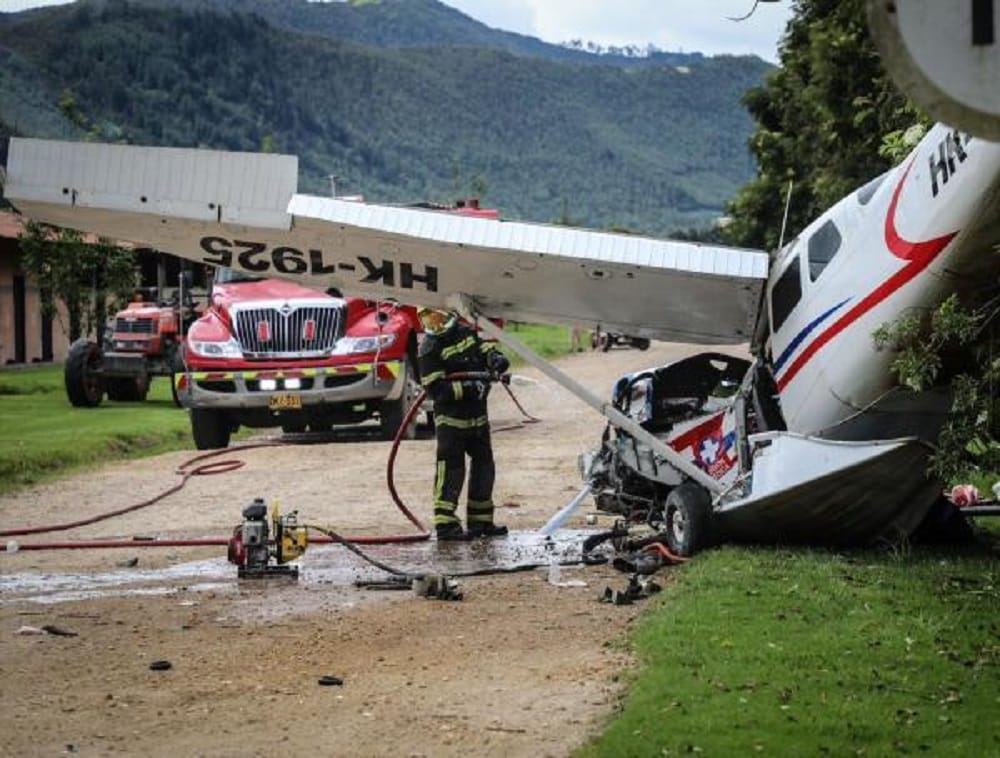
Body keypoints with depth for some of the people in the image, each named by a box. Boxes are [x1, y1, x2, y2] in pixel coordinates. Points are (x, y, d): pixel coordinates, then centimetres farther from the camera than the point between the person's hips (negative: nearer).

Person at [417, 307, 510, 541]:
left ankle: (480, 521, 24)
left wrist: (495, 357, -6)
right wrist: (467, 388, -26)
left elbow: (484, 347, 19)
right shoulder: (429, 349, -14)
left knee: (483, 466, 13)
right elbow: (435, 389, -19)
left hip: (477, 416, 7)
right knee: (451, 469, -9)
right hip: (451, 419, -7)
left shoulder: (465, 331, 6)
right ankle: (445, 524, -8)